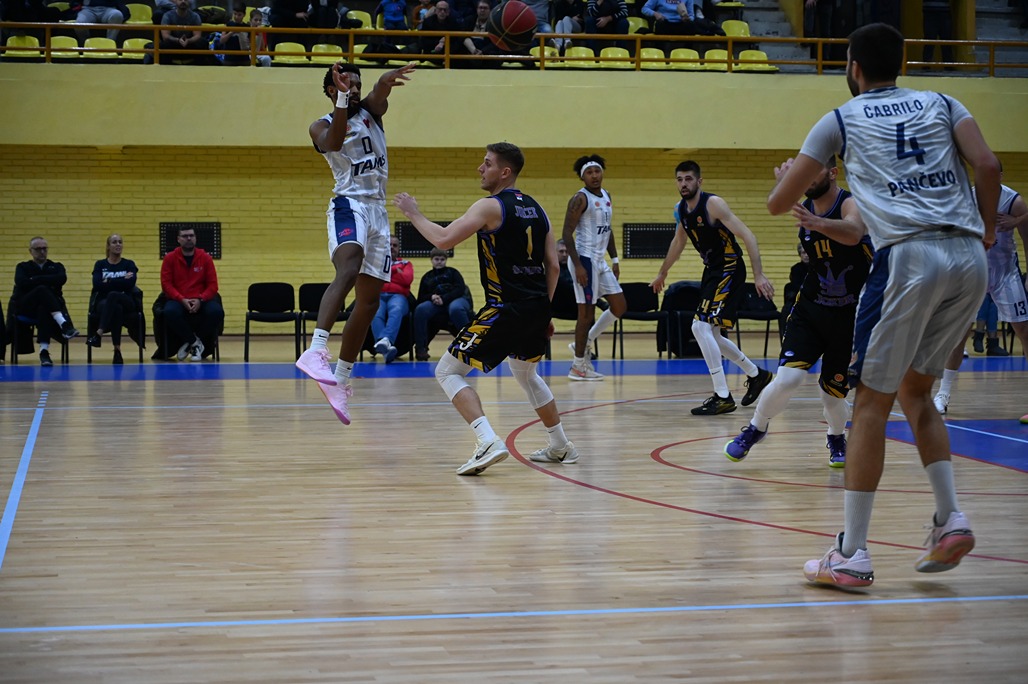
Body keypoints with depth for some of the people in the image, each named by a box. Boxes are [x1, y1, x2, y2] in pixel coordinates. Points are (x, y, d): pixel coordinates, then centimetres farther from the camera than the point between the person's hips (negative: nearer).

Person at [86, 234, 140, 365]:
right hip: (104, 303, 0)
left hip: (126, 303, 0)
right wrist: (121, 281, -8)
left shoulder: (129, 264, 12)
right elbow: (97, 286, -7)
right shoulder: (100, 264, 12)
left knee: (112, 295, -39)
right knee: (116, 309, -40)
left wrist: (109, 282, -7)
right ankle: (117, 350, -44)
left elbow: (130, 284, -9)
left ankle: (98, 334, -50)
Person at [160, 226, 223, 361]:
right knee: (170, 312, -37)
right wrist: (182, 299, -17)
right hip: (177, 300, -1)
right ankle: (195, 342, -15)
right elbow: (166, 284, -3)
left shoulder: (205, 258, 5)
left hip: (200, 301, 1)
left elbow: (212, 285, 2)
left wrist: (200, 300, -15)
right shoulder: (170, 258, 4)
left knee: (216, 312, -31)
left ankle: (190, 343, -8)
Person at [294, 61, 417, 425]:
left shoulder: (370, 110, 14)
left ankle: (340, 380, 13)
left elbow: (380, 92, -11)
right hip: (349, 205, -6)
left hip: (378, 211, 6)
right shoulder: (321, 125, 5)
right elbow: (333, 143, -21)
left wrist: (387, 80, -36)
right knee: (348, 271, -35)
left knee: (369, 302, 5)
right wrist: (342, 99, -33)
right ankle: (315, 351, -52)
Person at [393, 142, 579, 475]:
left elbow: (443, 239, -17)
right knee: (525, 373, 32)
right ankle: (560, 447, 36)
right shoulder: (535, 209, 14)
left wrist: (413, 213, -1)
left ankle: (488, 442, -18)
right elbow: (553, 265, 14)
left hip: (506, 309, -8)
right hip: (537, 309, 8)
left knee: (448, 371, -1)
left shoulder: (491, 206, -9)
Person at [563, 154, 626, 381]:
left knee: (619, 307, 8)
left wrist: (614, 258, 15)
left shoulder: (606, 196, 13)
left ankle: (584, 343, 20)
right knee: (587, 312, -5)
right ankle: (578, 366, 4)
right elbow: (567, 233, -16)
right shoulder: (580, 199, -12)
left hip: (600, 260, 9)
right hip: (585, 259, -9)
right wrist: (578, 265, -22)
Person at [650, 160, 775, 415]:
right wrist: (662, 273, 35)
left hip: (729, 269, -9)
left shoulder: (713, 204, -19)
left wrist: (759, 275, -32)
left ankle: (723, 397, -14)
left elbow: (748, 236, -23)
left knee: (700, 326, -19)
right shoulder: (680, 210, 5)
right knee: (709, 334, 13)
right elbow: (678, 242, 25)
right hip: (711, 270, 9)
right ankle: (756, 374, 33)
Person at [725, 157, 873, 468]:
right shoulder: (804, 208, -3)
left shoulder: (851, 204, -21)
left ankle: (837, 439, 34)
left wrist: (815, 223, -62)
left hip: (853, 313, -3)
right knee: (788, 377, -16)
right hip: (811, 307, 3)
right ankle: (756, 428, 8)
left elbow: (853, 233, -44)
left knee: (834, 390, 4)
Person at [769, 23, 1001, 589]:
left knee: (872, 402, 1)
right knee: (915, 390, 21)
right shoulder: (940, 104, 20)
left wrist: (788, 182, 39)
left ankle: (851, 555, 0)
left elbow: (777, 203, 16)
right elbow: (988, 166, 4)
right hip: (968, 258, 5)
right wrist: (986, 226, 20)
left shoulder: (841, 120, 13)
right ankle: (951, 520, 9)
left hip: (909, 256, -4)